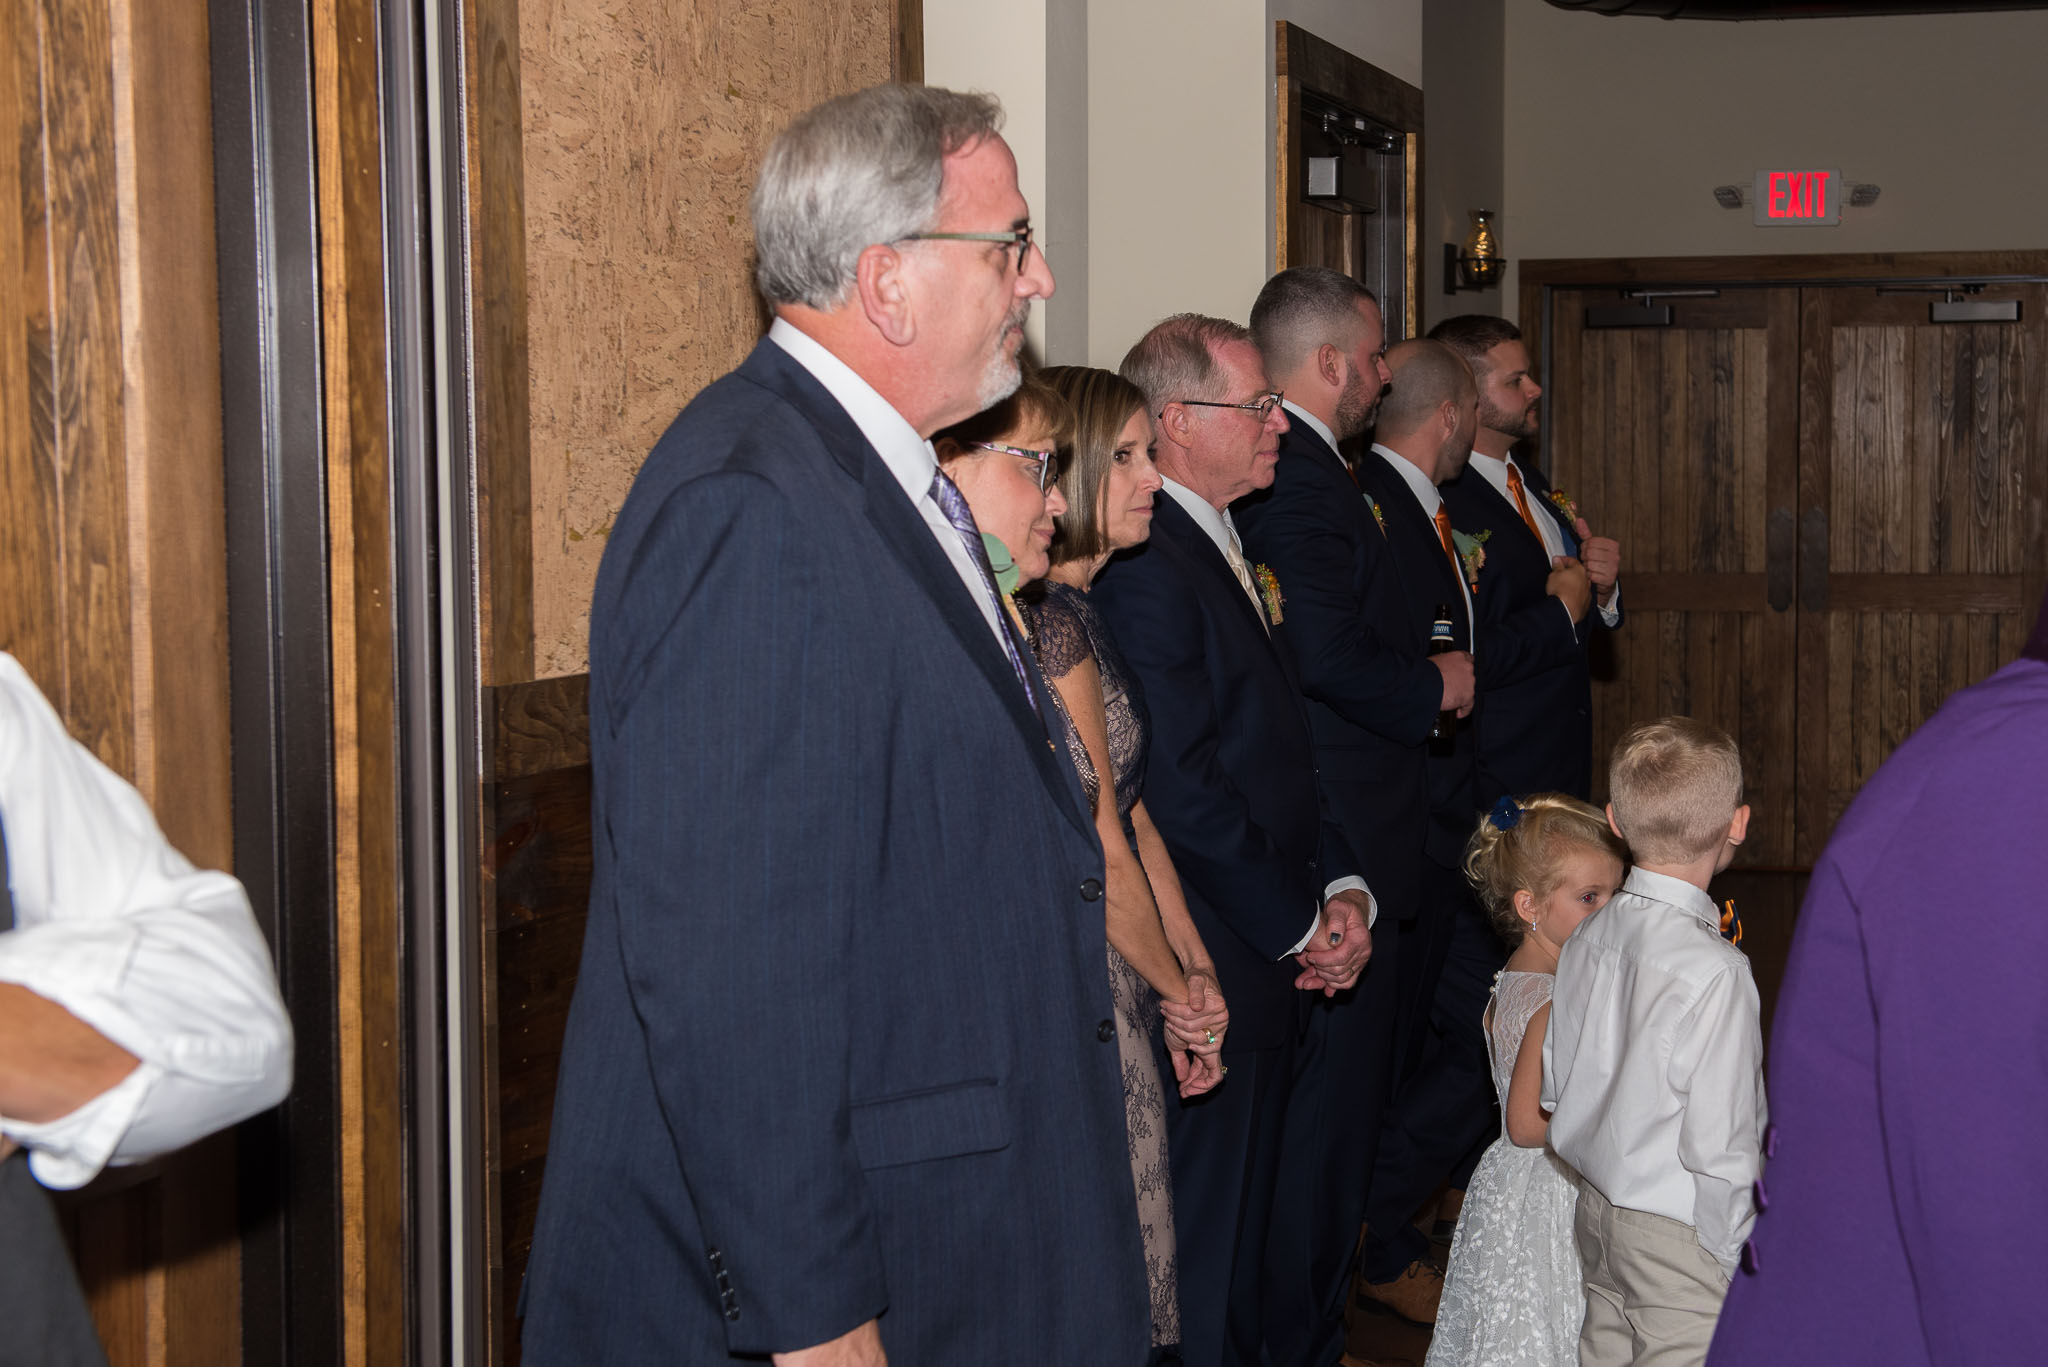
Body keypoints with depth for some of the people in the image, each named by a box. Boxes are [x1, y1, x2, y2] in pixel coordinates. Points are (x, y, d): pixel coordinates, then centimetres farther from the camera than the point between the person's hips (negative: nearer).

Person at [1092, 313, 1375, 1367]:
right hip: (1209, 971, -10)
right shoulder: (1143, 566, -17)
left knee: (1244, 1219, 18)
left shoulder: (1225, 549, 15)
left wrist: (1342, 887, 5)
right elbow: (1182, 792, -22)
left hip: (1275, 956, 10)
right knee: (1203, 1237, 0)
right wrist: (1301, 925, -12)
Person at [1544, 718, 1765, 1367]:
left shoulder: (1585, 938, -2)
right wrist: (1732, 1254, -10)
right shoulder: (1715, 971, -23)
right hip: (1678, 1232, -7)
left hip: (1594, 1208, 7)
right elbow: (1717, 1142, -21)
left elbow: (1555, 1090, 8)